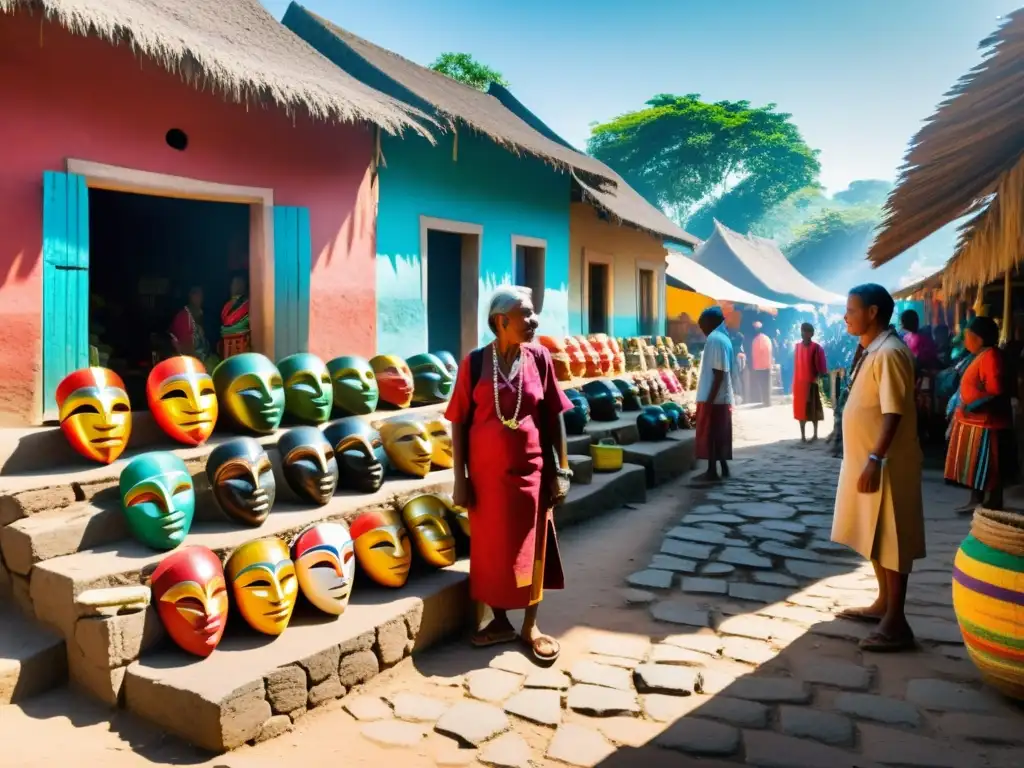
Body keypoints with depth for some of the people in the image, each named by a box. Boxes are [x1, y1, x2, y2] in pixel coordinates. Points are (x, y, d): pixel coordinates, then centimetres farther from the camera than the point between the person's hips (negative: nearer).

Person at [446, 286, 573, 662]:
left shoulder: (539, 358, -2)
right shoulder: (475, 362, -6)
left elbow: (554, 418, 2)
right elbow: (459, 423, -3)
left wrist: (561, 469, -1)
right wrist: (460, 478, -6)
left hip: (531, 471, 1)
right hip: (487, 473, -1)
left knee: (531, 548, 9)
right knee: (490, 548, 10)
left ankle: (530, 626, 26)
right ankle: (500, 622, 29)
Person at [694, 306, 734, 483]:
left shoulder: (714, 339, -15)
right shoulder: (724, 338, 14)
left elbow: (718, 373, -20)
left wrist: (709, 399, -21)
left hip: (712, 397, -9)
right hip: (723, 396, 9)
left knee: (709, 434, -3)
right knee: (719, 434, 14)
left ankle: (712, 472, 1)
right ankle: (724, 468, 20)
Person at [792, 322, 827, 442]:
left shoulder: (816, 347, -8)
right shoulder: (797, 346, 7)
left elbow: (821, 367, -7)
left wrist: (817, 380, -13)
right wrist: (795, 382, 9)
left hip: (811, 383, -5)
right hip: (799, 383, 5)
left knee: (813, 410, 3)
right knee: (800, 409, 7)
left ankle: (815, 434, 14)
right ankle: (803, 435, 14)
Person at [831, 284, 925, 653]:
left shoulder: (889, 352, -18)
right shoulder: (871, 351, 13)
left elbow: (893, 413, -23)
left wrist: (875, 460, -26)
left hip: (885, 464, -10)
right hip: (865, 459, 10)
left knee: (890, 541, -3)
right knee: (874, 538, 18)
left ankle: (895, 623, 4)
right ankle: (883, 604, 30)